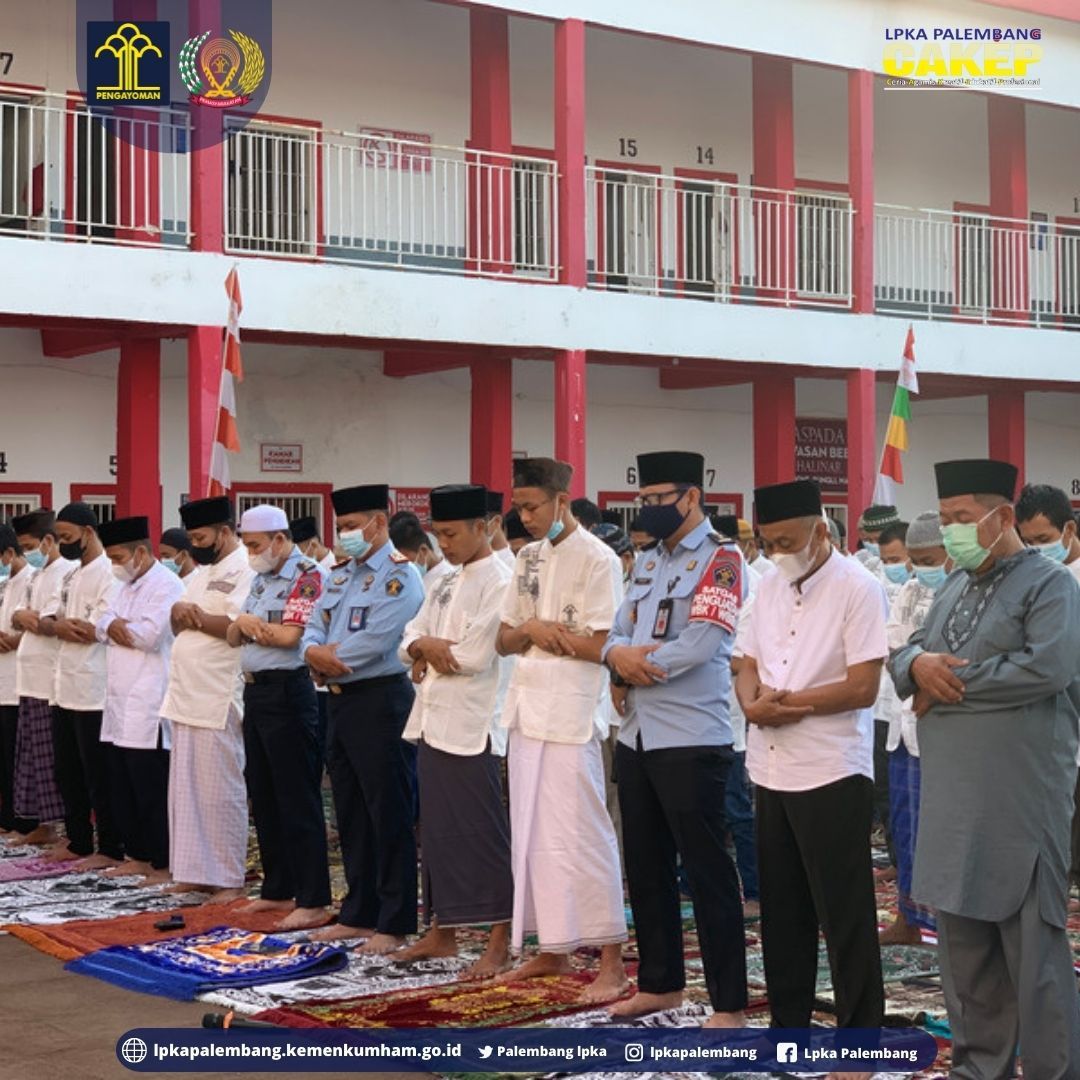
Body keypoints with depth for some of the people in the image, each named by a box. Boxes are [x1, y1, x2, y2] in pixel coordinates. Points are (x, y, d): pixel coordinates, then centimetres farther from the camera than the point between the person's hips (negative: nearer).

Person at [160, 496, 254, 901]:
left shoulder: (246, 570, -11)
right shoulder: (204, 571, 19)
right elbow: (177, 626, 19)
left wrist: (195, 617, -9)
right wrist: (181, 613, -4)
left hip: (219, 701, -9)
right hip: (187, 696, 9)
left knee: (219, 791, -4)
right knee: (187, 788, 12)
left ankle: (230, 879, 2)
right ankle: (197, 872, 19)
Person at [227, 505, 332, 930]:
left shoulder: (307, 575, -12)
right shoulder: (261, 579, 15)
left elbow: (289, 636, -21)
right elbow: (233, 637, 15)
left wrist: (251, 623, -4)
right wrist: (242, 624, -8)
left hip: (288, 692, -9)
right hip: (255, 689, 9)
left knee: (298, 799, -6)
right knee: (263, 795, 14)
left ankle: (313, 901, -2)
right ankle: (277, 890, 24)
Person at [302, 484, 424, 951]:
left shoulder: (399, 575, -11)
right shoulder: (340, 574, 16)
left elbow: (372, 642, -20)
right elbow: (313, 631, 13)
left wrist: (325, 657, -7)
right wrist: (314, 651, -11)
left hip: (381, 701, -9)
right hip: (340, 701, 9)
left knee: (388, 816, -3)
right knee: (351, 815, 14)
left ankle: (394, 924, 3)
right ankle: (359, 914, 24)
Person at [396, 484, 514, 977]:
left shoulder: (499, 582, -10)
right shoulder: (446, 583, 16)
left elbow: (476, 655, -18)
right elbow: (408, 640, 16)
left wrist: (431, 650, -3)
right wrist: (425, 649, -6)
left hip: (470, 727, -8)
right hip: (432, 721, 8)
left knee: (482, 834, -4)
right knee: (437, 831, 14)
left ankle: (499, 944, 3)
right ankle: (441, 931, 25)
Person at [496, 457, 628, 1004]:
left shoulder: (597, 560, -10)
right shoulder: (527, 557, 13)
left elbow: (599, 646, -16)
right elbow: (504, 640, 14)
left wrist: (540, 630, -6)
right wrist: (531, 630, -7)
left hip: (571, 717, -8)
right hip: (527, 711, 8)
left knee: (580, 835, -6)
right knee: (532, 833, 11)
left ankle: (611, 959, 1)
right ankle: (553, 948, 21)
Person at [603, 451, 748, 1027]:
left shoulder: (721, 559, -9)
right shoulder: (649, 562, 17)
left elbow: (699, 645, -19)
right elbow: (619, 631, 13)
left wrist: (630, 673, -8)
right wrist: (619, 654, -11)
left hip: (691, 739, -8)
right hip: (636, 736, 8)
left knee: (706, 871, -4)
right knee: (646, 867, 15)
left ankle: (729, 1003, 3)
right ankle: (660, 982, 28)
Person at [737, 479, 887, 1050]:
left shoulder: (858, 589, -11)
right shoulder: (769, 585, 10)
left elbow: (862, 687, -17)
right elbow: (748, 668, 12)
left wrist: (785, 703, -13)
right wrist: (754, 702, -10)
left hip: (832, 773, -7)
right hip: (770, 770, 7)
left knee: (844, 915, 1)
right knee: (781, 908, 15)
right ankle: (788, 1022, 27)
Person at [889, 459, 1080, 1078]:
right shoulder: (954, 588, 17)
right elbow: (906, 655, 17)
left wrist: (950, 684, -13)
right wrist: (918, 665, -8)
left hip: (1021, 800, -7)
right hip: (953, 796, 7)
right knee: (964, 943, 13)